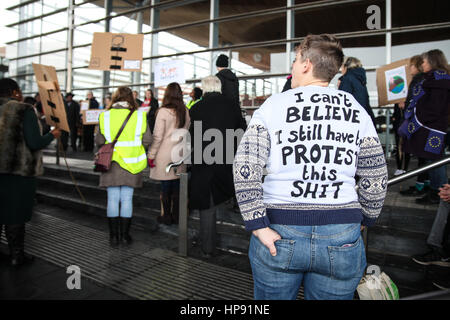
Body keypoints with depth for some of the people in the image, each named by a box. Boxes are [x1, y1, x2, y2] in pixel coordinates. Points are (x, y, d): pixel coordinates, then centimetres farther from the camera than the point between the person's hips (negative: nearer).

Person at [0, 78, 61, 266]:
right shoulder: (24, 111, -11)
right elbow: (35, 143, -16)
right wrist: (52, 135, 0)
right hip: (19, 171, -6)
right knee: (16, 214, 5)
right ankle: (17, 255, 17)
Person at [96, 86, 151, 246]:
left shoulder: (105, 116, -3)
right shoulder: (139, 116, -4)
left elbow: (99, 141, -1)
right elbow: (147, 140, -4)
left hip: (111, 162, 0)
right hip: (131, 164, 0)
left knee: (113, 199, 8)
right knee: (127, 199, 8)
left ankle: (114, 235, 15)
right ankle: (125, 235, 15)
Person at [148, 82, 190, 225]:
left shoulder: (163, 111, -11)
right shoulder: (186, 111, 3)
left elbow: (157, 136, -12)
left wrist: (151, 155, -5)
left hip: (165, 154, -4)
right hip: (180, 155, 5)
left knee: (165, 187, 5)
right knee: (177, 186, 12)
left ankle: (166, 216, 16)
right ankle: (176, 216, 21)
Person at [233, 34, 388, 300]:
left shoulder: (274, 105, -1)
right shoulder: (357, 111, 5)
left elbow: (245, 167, -12)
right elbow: (376, 179, 6)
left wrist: (258, 226, -9)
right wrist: (364, 220, 21)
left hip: (280, 234, -1)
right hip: (341, 238, 2)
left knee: (270, 301, 20)